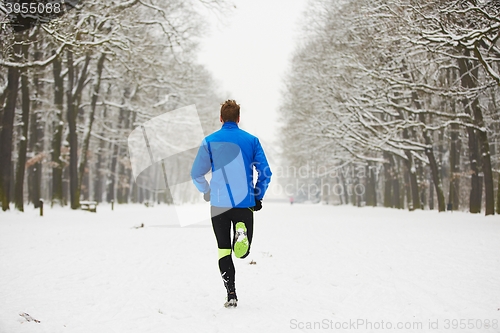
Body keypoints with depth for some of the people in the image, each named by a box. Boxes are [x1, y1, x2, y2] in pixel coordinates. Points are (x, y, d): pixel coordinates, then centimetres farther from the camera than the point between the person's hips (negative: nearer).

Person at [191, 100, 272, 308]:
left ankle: (231, 295, 1)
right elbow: (265, 173, 1)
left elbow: (196, 174, 2)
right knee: (242, 252, 11)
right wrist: (258, 197, 14)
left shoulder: (210, 141, 0)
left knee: (224, 250, 9)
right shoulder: (252, 140, 2)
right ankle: (241, 232, -24)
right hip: (245, 203, 1)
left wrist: (207, 193, 19)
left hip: (219, 204, 0)